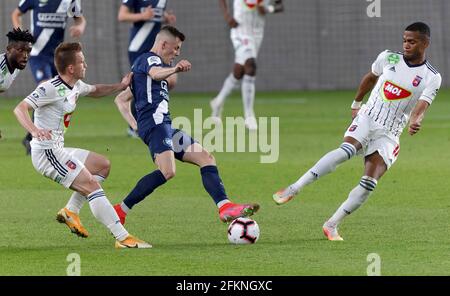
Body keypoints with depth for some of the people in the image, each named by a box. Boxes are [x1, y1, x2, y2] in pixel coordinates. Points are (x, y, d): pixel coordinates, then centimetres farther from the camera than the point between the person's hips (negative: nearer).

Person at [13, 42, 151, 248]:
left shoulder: (76, 86, 11)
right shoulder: (50, 89, -17)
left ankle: (71, 211, 13)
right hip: (46, 152, -11)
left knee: (102, 165, 22)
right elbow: (20, 109, -26)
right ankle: (122, 238, -22)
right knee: (91, 184, -18)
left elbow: (95, 91, 33)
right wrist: (34, 130, -44)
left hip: (57, 150, 11)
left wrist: (120, 86, 17)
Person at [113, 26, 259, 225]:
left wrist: (134, 124, 20)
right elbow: (155, 73, -28)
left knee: (206, 159, 8)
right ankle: (120, 211, -24)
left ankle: (225, 207, -2)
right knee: (167, 172, -28)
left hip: (165, 126, 11)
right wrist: (174, 69, -49)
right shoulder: (149, 59, 0)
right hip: (155, 121, -11)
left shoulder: (143, 63, 30)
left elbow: (121, 99, 33)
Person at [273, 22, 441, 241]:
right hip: (366, 118, 0)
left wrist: (415, 122, -41)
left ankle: (331, 225, -7)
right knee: (347, 149, -31)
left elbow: (421, 107, -19)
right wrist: (356, 103, 31)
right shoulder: (388, 58, 5)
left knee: (370, 183, -18)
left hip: (389, 135, 0)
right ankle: (293, 189, -33)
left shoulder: (431, 78, -4)